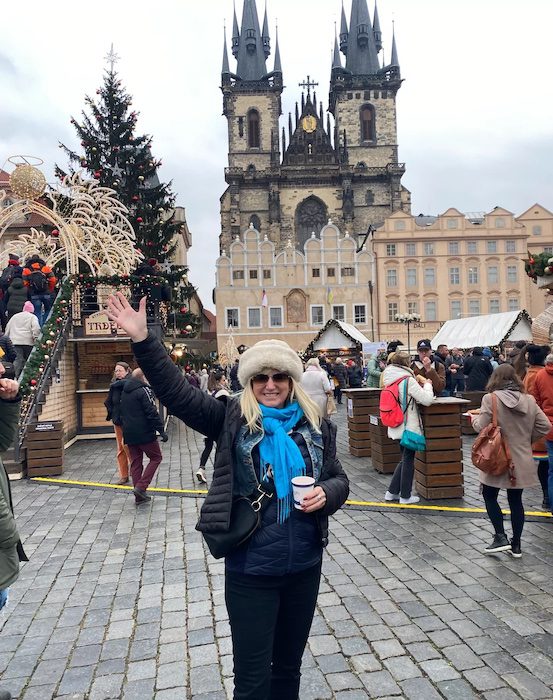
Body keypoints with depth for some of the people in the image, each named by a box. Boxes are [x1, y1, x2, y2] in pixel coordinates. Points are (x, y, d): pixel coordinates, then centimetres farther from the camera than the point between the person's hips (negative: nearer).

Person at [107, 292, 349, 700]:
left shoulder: (315, 425, 0)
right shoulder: (231, 418, -7)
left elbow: (339, 480, 8)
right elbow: (176, 392, -14)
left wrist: (326, 493, -15)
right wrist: (142, 340, -23)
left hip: (304, 566, 3)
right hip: (250, 570, -3)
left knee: (289, 666, 23)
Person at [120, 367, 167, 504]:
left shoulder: (124, 392, 13)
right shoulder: (144, 390, -13)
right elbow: (152, 413, -18)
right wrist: (161, 430, -16)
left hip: (129, 433, 7)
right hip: (144, 433, -7)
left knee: (135, 462, 12)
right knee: (156, 457, 7)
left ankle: (139, 496, 13)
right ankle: (141, 487, -6)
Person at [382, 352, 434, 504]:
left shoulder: (389, 379, 6)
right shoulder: (408, 379, -17)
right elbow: (427, 400, -19)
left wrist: (418, 383, 7)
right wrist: (427, 384, -2)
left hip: (396, 426, 7)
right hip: (409, 426, -7)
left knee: (404, 459, 20)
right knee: (408, 460, 6)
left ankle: (392, 492, 22)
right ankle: (405, 496, 15)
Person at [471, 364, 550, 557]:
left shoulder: (490, 399, -14)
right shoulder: (529, 400, 0)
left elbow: (481, 427, -14)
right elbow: (545, 426, 2)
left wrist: (473, 417, 7)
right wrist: (527, 439, 14)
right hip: (521, 461, 4)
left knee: (489, 496, 14)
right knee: (516, 500, 13)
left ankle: (501, 537, 7)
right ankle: (516, 544, 21)